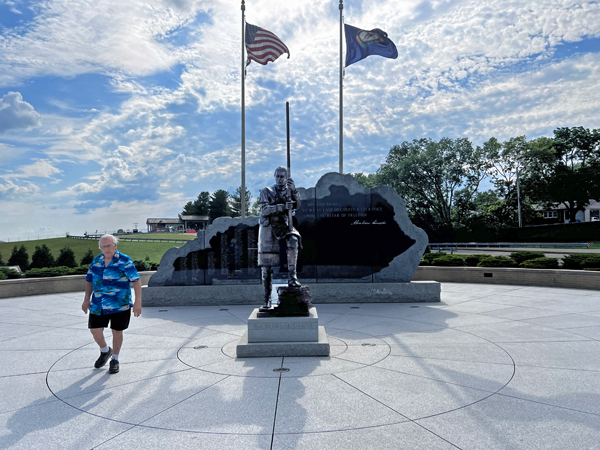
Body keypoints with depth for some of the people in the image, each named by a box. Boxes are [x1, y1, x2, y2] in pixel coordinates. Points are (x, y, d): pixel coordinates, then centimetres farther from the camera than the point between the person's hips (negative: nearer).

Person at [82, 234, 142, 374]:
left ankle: (115, 359, 27)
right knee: (95, 330, 6)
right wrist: (87, 299, 13)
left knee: (117, 331, 6)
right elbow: (89, 281, 18)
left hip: (120, 304, -4)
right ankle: (105, 351, 36)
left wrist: (138, 301, -17)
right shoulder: (96, 261, 7)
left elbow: (136, 280, -11)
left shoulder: (125, 261, -9)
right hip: (98, 304, 4)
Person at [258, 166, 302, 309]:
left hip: (283, 227, 2)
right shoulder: (267, 192, -1)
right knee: (266, 265, -1)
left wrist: (293, 189, -18)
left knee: (293, 239, -34)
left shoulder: (288, 191, 9)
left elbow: (298, 205, -5)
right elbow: (264, 210, -15)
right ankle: (267, 298, 10)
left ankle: (292, 277, -29)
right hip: (268, 228, -2)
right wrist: (282, 207, -26)